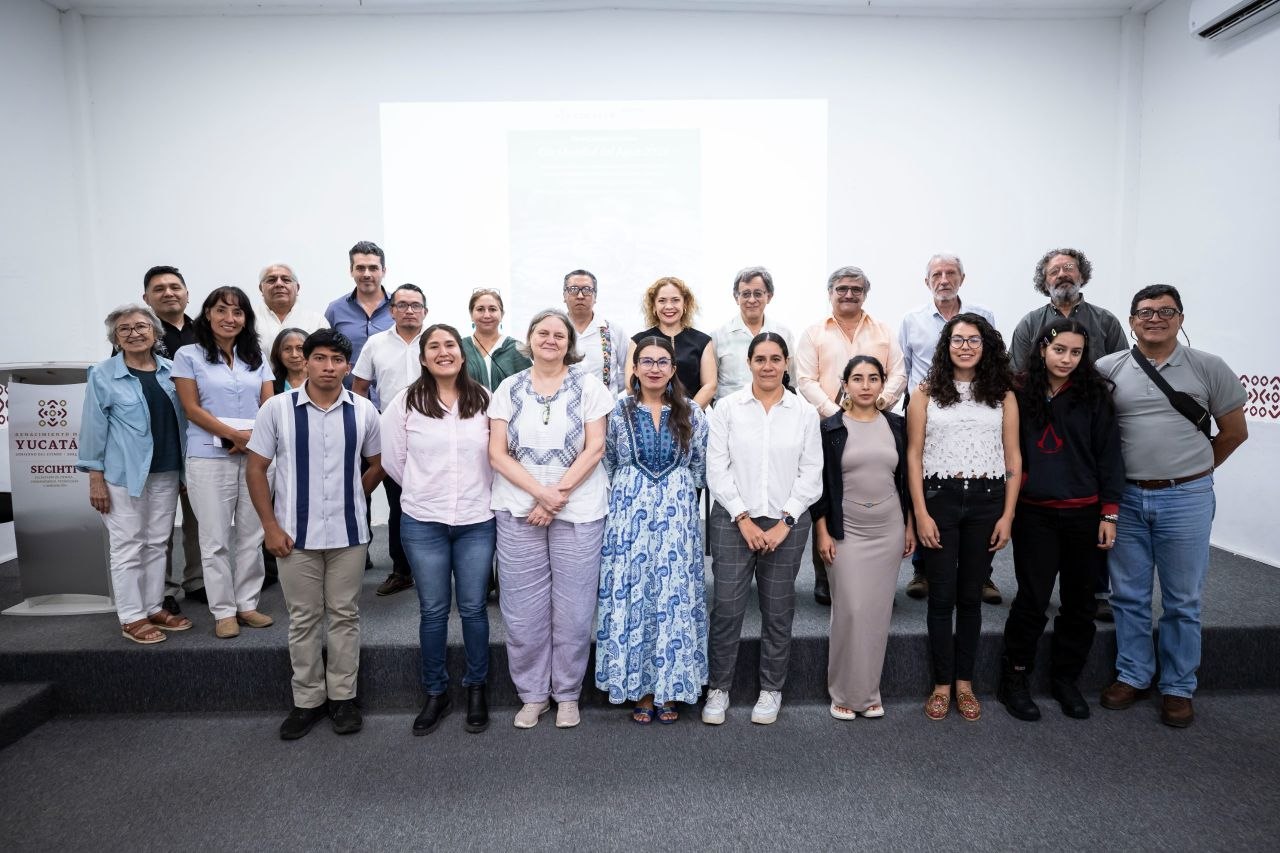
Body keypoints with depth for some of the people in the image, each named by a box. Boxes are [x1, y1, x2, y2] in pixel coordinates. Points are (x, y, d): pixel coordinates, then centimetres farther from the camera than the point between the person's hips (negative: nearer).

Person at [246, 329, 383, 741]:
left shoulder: (363, 411, -1)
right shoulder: (277, 408, -5)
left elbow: (376, 464, 12)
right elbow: (256, 468, -2)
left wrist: (349, 500, 8)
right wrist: (271, 526, -6)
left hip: (349, 533, 1)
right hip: (296, 533, -1)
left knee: (344, 615, 10)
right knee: (303, 619, 10)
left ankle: (343, 696, 24)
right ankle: (308, 699, 25)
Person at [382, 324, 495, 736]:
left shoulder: (483, 399, -1)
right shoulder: (405, 403, -2)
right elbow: (393, 460, 4)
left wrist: (479, 493, 6)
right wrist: (425, 491, 10)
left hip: (477, 521, 0)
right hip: (423, 523, 0)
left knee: (473, 608, 8)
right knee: (433, 610, 9)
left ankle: (476, 688, 27)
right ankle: (435, 693, 27)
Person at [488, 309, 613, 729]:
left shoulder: (587, 386, 3)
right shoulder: (509, 388, 6)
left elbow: (595, 448, -3)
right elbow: (497, 453, 0)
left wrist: (559, 494, -12)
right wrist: (541, 492, -13)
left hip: (579, 511, -1)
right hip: (518, 512, 1)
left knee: (573, 612, 5)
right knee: (523, 613, 6)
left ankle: (567, 694, 25)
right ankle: (532, 694, 25)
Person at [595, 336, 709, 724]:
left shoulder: (691, 413, 4)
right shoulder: (619, 411, 3)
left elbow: (700, 467, 10)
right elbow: (608, 464, 11)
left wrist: (678, 494, 11)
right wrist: (628, 496, 11)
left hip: (677, 514, 0)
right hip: (628, 513, 0)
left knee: (675, 596, 1)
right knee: (630, 594, 1)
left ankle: (670, 689, 16)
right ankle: (640, 688, 15)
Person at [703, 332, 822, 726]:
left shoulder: (805, 413, 4)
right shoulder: (727, 408, 0)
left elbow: (811, 475, 2)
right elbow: (716, 469, -3)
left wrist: (784, 523, -7)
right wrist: (744, 520, -8)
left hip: (787, 522, 1)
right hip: (734, 520, -1)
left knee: (778, 610, 9)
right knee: (726, 608, 1)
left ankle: (771, 689, 26)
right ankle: (718, 688, 18)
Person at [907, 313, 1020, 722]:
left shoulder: (1003, 395, 6)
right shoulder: (927, 393, 2)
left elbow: (1013, 459, 6)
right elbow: (913, 455, -1)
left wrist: (1008, 515, -1)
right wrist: (920, 513, -7)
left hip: (986, 500, 2)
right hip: (939, 497, -1)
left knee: (971, 595, 10)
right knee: (942, 595, 4)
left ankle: (964, 681, 23)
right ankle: (942, 684, 16)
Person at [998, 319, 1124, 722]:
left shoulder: (1095, 396, 0)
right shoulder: (1020, 394, -2)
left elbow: (1109, 456, 1)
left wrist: (1109, 513, -3)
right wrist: (1007, 508, 1)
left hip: (1085, 514, 2)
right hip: (1035, 514, -1)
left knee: (1080, 601, 11)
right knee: (1032, 599, 1)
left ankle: (1065, 679, 29)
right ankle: (1013, 678, 17)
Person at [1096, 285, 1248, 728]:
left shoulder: (1208, 368, 0)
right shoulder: (1107, 369, 1)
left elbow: (1234, 431, 8)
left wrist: (1193, 471, 8)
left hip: (1186, 499, -1)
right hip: (1126, 498, 1)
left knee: (1182, 600, 9)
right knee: (1129, 595, 11)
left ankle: (1178, 687, 23)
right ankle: (1132, 675, 26)